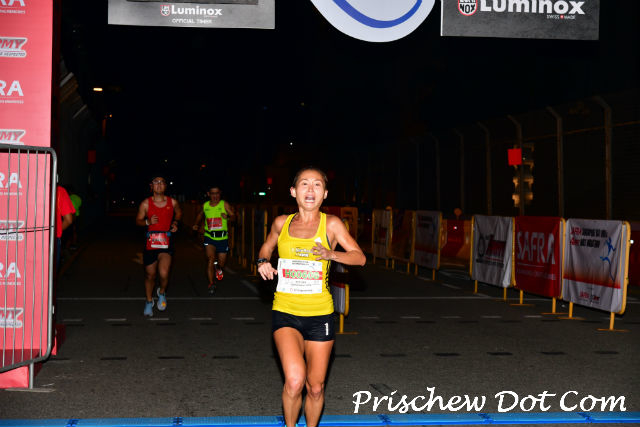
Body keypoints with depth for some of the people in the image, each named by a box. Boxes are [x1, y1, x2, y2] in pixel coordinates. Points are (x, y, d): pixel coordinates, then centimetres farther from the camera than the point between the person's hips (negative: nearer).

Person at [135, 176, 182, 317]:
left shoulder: (172, 202, 4)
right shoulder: (146, 203, 0)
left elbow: (179, 214, 24)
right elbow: (138, 220, 9)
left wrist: (175, 223, 6)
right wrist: (148, 222, -11)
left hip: (166, 243, -1)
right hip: (150, 242, 1)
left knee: (164, 274, -19)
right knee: (150, 275, 10)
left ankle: (162, 293, 14)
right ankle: (149, 301, 34)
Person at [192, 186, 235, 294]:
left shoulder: (224, 205, -3)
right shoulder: (205, 206, 5)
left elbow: (233, 215, -9)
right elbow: (200, 215, 25)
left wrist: (228, 217, -30)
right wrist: (197, 225, 10)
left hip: (222, 238, 0)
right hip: (209, 237, 1)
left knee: (221, 263, 7)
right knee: (210, 259, -19)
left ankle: (219, 268, 46)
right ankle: (211, 284, -12)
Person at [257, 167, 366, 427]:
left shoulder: (331, 224, -1)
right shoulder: (281, 223, 5)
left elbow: (360, 258, -3)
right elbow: (266, 247, 24)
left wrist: (331, 254, -20)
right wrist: (263, 262, 2)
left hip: (319, 314, 0)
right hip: (285, 311, 0)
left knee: (315, 388, 8)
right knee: (294, 380, -20)